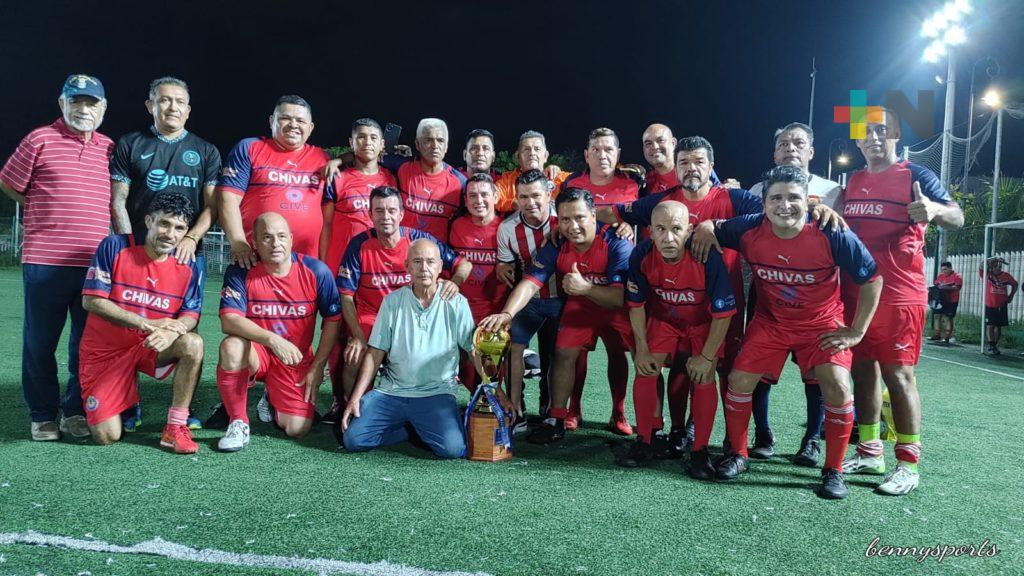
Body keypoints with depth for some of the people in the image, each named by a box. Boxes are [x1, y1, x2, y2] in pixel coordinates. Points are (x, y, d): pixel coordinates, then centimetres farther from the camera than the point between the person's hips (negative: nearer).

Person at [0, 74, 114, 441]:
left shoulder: (109, 148, 11)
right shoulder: (40, 140, 1)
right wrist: (47, 213, 6)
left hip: (96, 263, 3)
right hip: (44, 262, -3)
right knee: (40, 343, 5)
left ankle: (75, 412, 21)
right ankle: (43, 416, 18)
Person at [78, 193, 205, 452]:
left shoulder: (189, 266, -6)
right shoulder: (114, 247, -13)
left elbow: (191, 315, -8)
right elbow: (91, 300, -16)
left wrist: (171, 331, -33)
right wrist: (148, 324, -24)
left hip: (152, 347, 2)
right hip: (106, 350, -2)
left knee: (193, 344, -31)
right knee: (107, 436, -10)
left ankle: (175, 428, -20)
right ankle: (125, 403, 27)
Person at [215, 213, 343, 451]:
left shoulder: (316, 271, -10)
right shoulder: (241, 271, -11)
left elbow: (332, 321, -2)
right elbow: (229, 320, -22)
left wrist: (317, 367, -4)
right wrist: (272, 339, -36)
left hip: (296, 359, 1)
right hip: (255, 353, -1)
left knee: (298, 428, -13)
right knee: (231, 346, -36)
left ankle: (273, 401, 26)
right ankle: (238, 422, -14)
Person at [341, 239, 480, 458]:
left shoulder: (456, 303, 0)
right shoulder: (392, 301, 6)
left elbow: (476, 350, 0)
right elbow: (375, 354, 7)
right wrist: (356, 398, 0)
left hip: (437, 393, -2)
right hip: (392, 391, 3)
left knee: (453, 448, -25)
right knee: (353, 440, -14)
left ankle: (420, 429, 7)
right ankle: (410, 428, 8)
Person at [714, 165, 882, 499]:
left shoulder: (832, 236, -24)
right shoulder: (749, 230, -18)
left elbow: (872, 279, -12)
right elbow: (712, 230, 2)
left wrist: (857, 331, -10)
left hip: (822, 323, -2)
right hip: (770, 321, 2)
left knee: (837, 388, -18)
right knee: (739, 381, -6)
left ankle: (834, 471, 3)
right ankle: (737, 455, 17)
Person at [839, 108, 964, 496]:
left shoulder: (915, 176, -2)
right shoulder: (853, 181, 14)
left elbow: (957, 218, -10)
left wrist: (934, 209, -32)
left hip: (899, 294, -6)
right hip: (855, 292, 6)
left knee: (898, 375, -5)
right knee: (863, 371, 10)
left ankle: (909, 464, 3)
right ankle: (870, 453, 22)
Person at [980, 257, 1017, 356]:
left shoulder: (1006, 276, 5)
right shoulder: (987, 274, -3)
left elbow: (1015, 284, 19)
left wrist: (1011, 296, 11)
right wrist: (993, 259, -23)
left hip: (1002, 306, 3)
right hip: (989, 306, -3)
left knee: (998, 326, 9)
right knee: (990, 326, -7)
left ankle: (995, 346, 18)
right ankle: (991, 346, -6)